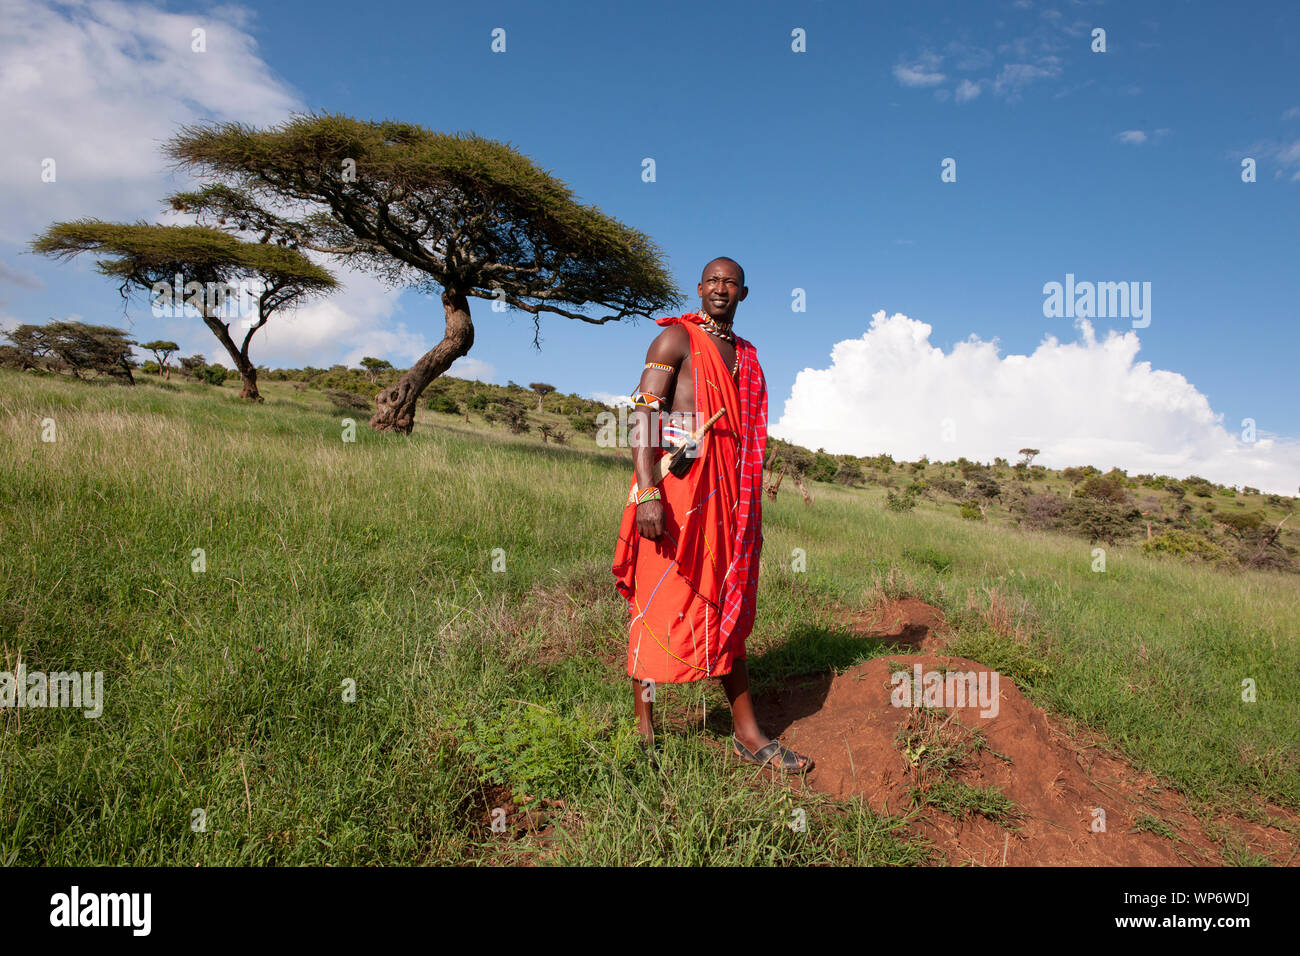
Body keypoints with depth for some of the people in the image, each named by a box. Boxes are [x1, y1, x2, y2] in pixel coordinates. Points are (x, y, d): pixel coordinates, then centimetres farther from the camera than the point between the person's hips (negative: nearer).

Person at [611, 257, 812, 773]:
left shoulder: (746, 356, 20)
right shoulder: (677, 338, 0)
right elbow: (643, 414, -11)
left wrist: (750, 506, 19)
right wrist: (647, 492, -22)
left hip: (726, 494, 7)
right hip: (674, 484, -7)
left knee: (728, 607, 10)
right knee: (658, 603, -2)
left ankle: (747, 733, 18)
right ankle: (643, 731, 10)